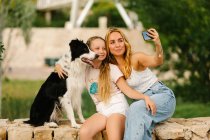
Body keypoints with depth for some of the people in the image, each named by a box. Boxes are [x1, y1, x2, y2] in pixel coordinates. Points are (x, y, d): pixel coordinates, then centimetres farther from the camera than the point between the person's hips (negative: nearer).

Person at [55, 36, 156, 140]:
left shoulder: (112, 69, -2)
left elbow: (127, 90, -5)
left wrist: (145, 97, -21)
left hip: (117, 108, -3)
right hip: (102, 112, 3)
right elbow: (59, 65, 19)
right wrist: (59, 67, -5)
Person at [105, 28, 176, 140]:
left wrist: (158, 45, -52)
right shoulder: (113, 68, 4)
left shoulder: (135, 58, -13)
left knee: (135, 109, -34)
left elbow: (156, 62, -31)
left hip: (164, 96, -4)